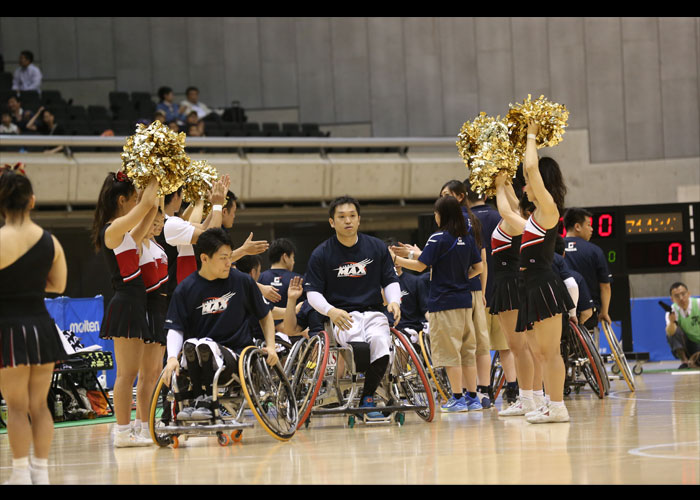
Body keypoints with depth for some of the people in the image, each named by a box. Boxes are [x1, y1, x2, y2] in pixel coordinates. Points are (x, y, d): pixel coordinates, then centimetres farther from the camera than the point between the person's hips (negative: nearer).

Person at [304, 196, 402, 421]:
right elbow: (313, 292, 2)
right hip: (342, 316, -2)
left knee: (380, 340, -31)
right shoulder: (321, 254, 2)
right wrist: (330, 310, -18)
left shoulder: (377, 247, 8)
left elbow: (390, 280, 14)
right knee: (358, 343, -35)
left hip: (373, 312, 2)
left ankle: (366, 399, -15)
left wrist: (394, 301, -8)